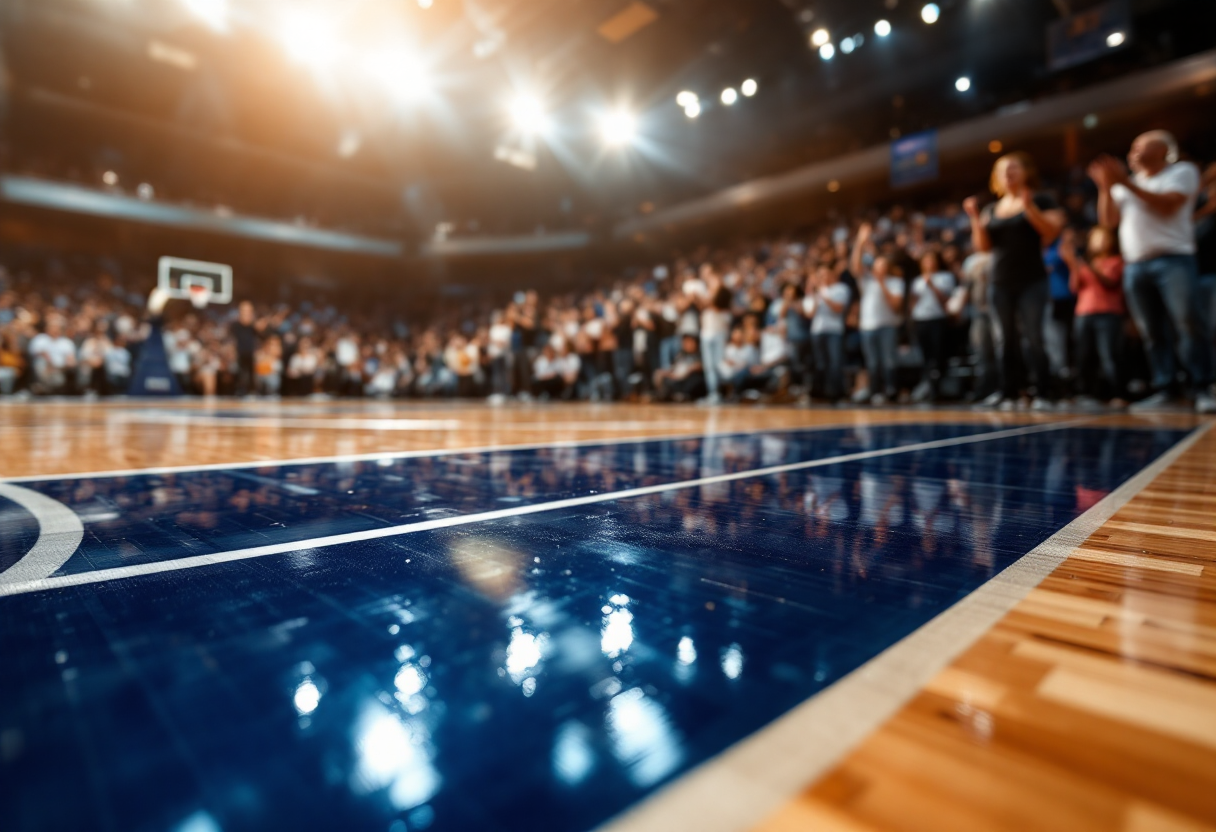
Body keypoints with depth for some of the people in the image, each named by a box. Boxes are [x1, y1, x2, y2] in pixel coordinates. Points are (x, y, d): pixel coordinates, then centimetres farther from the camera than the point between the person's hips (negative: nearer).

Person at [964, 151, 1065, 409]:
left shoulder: (1040, 200, 4)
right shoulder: (991, 209, 15)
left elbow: (1052, 231, -9)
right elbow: (984, 246, 8)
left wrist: (1029, 206, -16)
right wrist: (975, 218, -3)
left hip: (1032, 281, -4)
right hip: (999, 283, 4)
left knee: (1033, 337, -10)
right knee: (1004, 339, 3)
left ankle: (1042, 393, -5)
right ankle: (1009, 391, 8)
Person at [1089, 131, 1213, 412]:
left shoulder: (1182, 171, 8)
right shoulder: (1126, 185, 22)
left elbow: (1167, 204, -9)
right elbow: (1109, 220, 11)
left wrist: (1126, 182, -10)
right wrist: (1106, 186, 0)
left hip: (1173, 260, -4)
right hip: (1134, 266, 5)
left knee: (1189, 324, -12)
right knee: (1151, 332, 1)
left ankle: (1202, 388, -9)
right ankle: (1164, 388, 4)